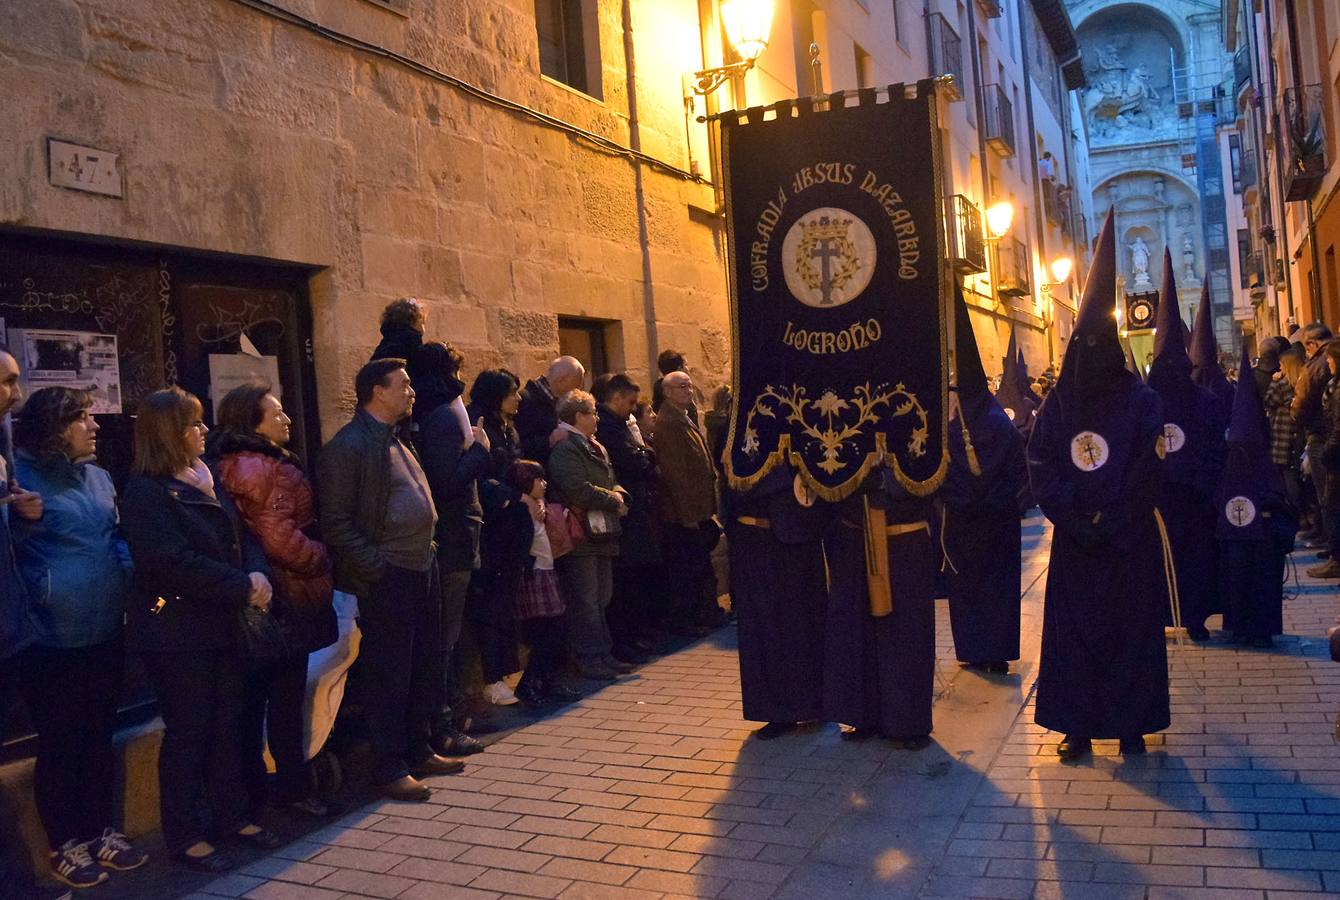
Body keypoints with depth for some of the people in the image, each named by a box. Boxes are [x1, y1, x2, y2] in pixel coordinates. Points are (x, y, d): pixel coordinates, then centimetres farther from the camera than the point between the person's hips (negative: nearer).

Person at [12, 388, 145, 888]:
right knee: (60, 745, 7)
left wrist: (137, 577, 4)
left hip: (105, 632, 6)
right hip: (52, 639, -6)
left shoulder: (98, 477, 10)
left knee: (100, 738, 16)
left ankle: (102, 832, 30)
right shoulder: (21, 477, -9)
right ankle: (66, 846, 22)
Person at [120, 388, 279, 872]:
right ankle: (185, 835, 14)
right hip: (175, 632, -8)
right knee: (188, 732, 1)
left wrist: (258, 573, -9)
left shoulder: (207, 481, 13)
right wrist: (242, 587, -19)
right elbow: (174, 562, -22)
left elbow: (242, 536, 12)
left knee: (228, 723, 13)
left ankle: (230, 815, 27)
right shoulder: (146, 492, -13)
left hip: (221, 625, 8)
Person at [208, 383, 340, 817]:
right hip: (284, 601, -10)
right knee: (286, 697, 1)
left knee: (254, 697, 15)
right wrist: (321, 560, -9)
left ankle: (251, 792, 24)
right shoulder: (261, 469, -19)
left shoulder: (230, 466, 13)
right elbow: (280, 539, -23)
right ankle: (294, 787, 12)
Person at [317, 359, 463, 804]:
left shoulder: (396, 440, 15)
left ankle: (419, 751, 30)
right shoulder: (347, 446, -13)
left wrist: (428, 552, 14)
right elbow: (336, 522, -15)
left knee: (425, 669, 16)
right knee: (389, 675, 0)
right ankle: (389, 768, 11)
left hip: (422, 571, 9)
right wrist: (375, 566, -18)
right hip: (387, 579, -9)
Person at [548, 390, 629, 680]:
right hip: (580, 536, -10)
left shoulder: (595, 447, 18)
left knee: (601, 598, 15)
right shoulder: (565, 449, -15)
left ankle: (603, 654, 24)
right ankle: (589, 659, 4)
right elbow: (578, 490, -25)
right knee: (585, 601, -4)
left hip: (601, 534, 10)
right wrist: (611, 499, -13)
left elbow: (611, 482, 23)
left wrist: (619, 494, 0)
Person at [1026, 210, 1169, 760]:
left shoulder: (1142, 403, -2)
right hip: (1075, 543, 2)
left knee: (1130, 628, 5)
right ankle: (1078, 726, 12)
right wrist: (1077, 522, -13)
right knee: (1073, 630, 4)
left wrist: (1107, 525, -14)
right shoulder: (1057, 404, 4)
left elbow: (1146, 477, -8)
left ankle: (1130, 726, 15)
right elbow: (1042, 472, -2)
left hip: (1130, 543, -2)